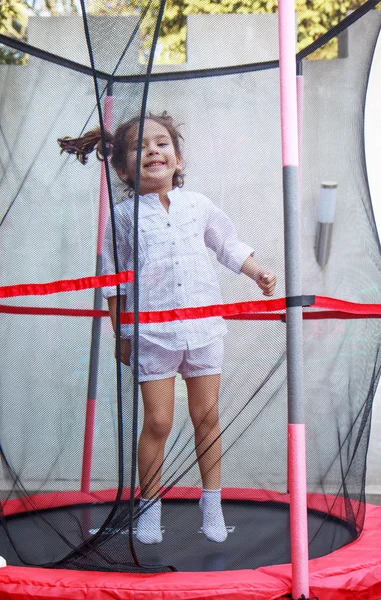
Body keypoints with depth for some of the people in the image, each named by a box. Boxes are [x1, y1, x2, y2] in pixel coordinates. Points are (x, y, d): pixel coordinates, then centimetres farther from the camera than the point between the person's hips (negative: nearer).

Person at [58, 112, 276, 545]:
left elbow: (229, 246, 21)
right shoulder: (124, 216, 0)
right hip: (152, 333, -2)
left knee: (207, 417, 8)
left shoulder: (197, 205, 7)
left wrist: (258, 274, 8)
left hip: (203, 326, 3)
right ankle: (149, 507, 17)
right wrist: (121, 334, 3)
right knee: (158, 421, -2)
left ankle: (211, 503, 23)